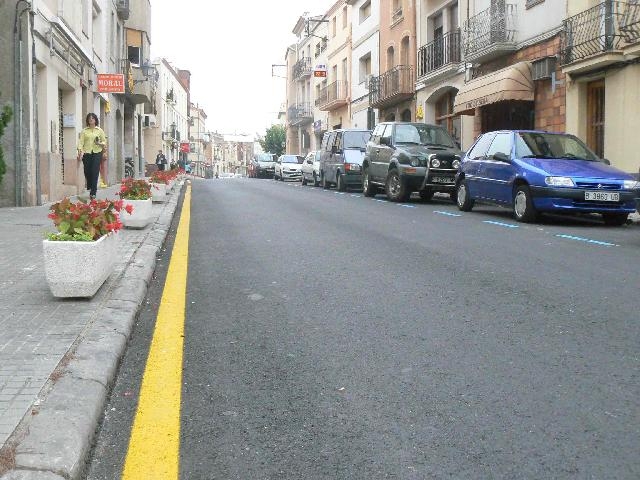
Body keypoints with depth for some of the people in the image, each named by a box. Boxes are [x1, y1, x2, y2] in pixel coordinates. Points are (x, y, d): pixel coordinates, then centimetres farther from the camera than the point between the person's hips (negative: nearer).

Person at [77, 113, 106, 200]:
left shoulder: (99, 130, 9)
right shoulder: (84, 131, 7)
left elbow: (104, 141, 13)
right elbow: (81, 142, 0)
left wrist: (99, 143, -9)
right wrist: (80, 152, -13)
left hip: (97, 153, -1)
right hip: (87, 153, 1)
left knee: (95, 172, -10)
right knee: (87, 172, 2)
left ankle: (93, 193, -10)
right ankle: (90, 188, 28)